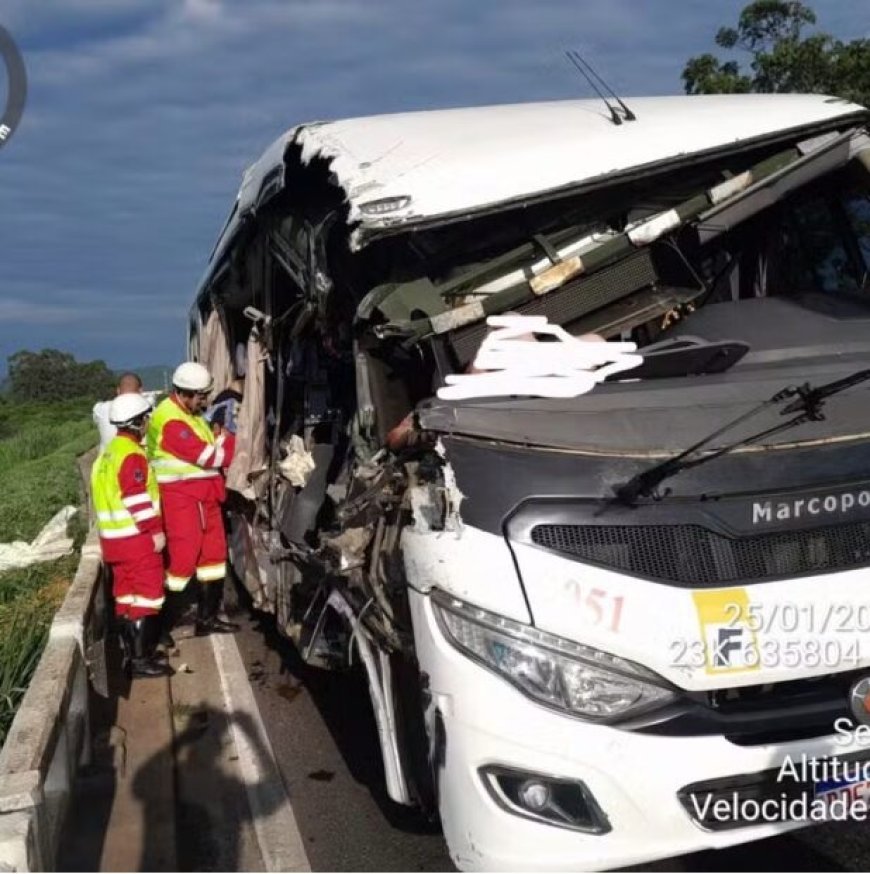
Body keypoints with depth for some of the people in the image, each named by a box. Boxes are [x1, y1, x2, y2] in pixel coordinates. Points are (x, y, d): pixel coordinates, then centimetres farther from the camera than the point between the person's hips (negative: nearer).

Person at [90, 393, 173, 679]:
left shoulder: (110, 452, 14)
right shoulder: (132, 455, -17)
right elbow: (136, 498, -22)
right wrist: (156, 529, -17)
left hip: (115, 537, 10)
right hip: (137, 538, -10)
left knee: (126, 595, 15)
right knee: (146, 594, -6)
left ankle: (131, 652, 23)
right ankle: (140, 658, -5)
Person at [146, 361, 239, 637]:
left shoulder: (192, 414, 15)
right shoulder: (170, 421, -18)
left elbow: (211, 455, 19)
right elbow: (209, 457, -19)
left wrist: (220, 439, 0)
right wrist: (226, 438, -3)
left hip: (204, 495, 10)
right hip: (180, 497, -10)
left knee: (213, 552, 13)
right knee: (183, 557, -8)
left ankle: (207, 617, 24)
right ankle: (162, 625, 0)